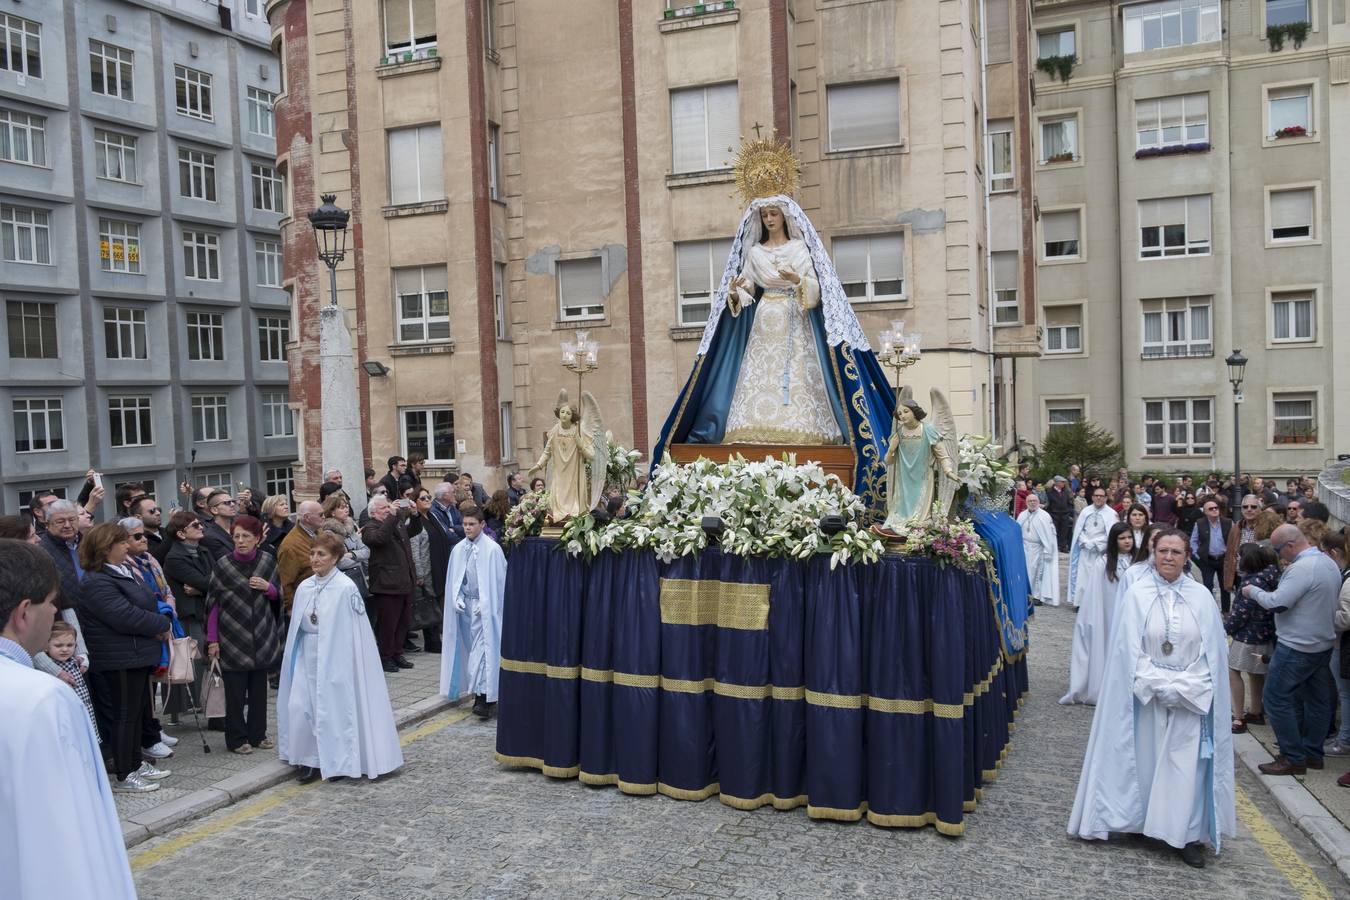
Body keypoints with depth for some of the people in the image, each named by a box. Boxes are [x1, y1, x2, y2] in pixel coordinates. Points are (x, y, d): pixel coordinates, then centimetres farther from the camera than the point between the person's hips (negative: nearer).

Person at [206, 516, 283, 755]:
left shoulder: (267, 562, 1)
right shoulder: (222, 565, -7)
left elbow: (278, 595, 11)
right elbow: (213, 604, -4)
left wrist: (267, 587, -12)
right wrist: (212, 639, -6)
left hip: (262, 636, 3)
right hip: (232, 638, -3)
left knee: (259, 687, 9)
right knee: (235, 690, 1)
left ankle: (257, 734, 22)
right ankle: (236, 739, 13)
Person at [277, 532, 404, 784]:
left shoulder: (345, 588, -12)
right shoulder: (304, 587, 6)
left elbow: (352, 630, -12)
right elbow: (297, 627, 12)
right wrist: (294, 656, 9)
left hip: (334, 657, -5)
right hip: (306, 656, 5)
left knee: (334, 707, 0)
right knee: (298, 706, -1)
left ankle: (337, 761, 18)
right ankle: (308, 760, 15)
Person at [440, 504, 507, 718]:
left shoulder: (492, 549, -9)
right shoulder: (458, 549, 5)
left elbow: (497, 580, -8)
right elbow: (453, 580, 10)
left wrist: (484, 603, -13)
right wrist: (457, 599, -4)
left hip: (485, 606, -5)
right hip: (464, 605, 5)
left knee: (483, 648, -10)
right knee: (472, 648, 10)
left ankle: (484, 697, -11)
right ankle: (478, 692, 21)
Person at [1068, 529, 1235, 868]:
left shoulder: (1201, 597, 0)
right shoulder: (1137, 595, -4)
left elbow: (1211, 652, 1)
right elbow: (1130, 651, -5)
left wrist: (1180, 687, -9)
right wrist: (1159, 686, -13)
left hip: (1191, 698, 1)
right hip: (1146, 696, -1)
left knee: (1187, 764, 1)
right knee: (1145, 759, 5)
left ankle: (1188, 835, 10)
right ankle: (1141, 823, 20)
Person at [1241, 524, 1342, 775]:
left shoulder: (1301, 568, -23)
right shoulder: (1329, 562, 9)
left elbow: (1277, 603, -25)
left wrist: (1253, 591, -9)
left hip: (1297, 647, -10)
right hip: (1324, 644, 10)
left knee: (1276, 698, -2)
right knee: (1317, 699, 15)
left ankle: (1293, 759, 2)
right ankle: (1312, 753, 24)